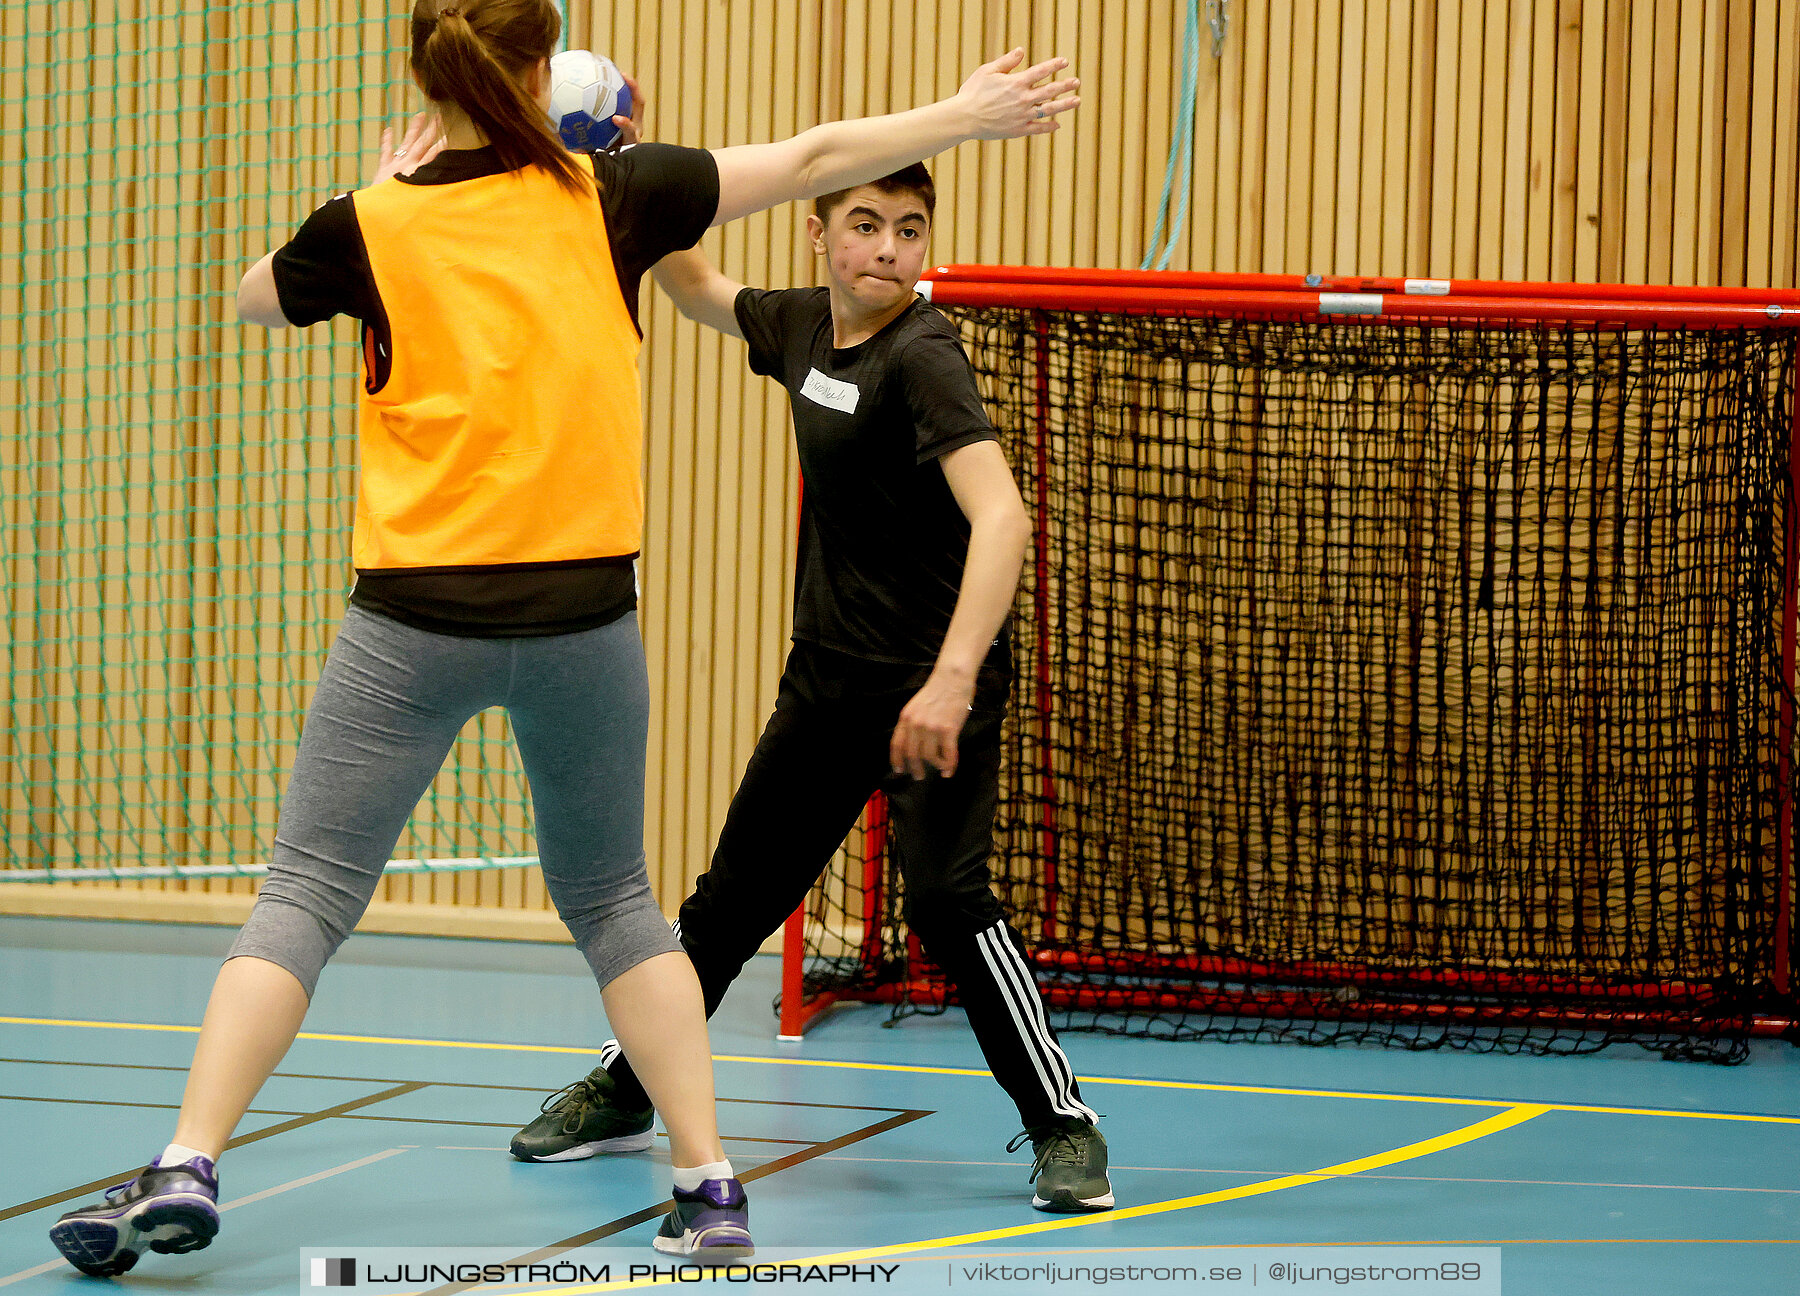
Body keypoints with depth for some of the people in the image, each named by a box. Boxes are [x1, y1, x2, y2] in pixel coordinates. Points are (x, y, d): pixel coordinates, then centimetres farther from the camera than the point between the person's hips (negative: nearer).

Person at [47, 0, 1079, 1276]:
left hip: (418, 614, -2)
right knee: (612, 899, 17)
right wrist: (971, 113, 18)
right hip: (581, 613, 2)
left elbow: (254, 297, 18)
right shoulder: (606, 201, 0)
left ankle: (187, 1169, -8)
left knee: (307, 895, 3)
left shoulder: (375, 228, -2)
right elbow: (812, 158, 8)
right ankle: (710, 1184, 12)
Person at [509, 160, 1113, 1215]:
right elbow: (697, 289, 26)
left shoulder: (922, 356, -20)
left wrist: (953, 679, -42)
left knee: (949, 901, -20)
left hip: (933, 685, -7)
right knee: (733, 898, 15)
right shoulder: (806, 327, 3)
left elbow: (1002, 516, -32)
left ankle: (1064, 1128, -7)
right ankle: (621, 1095, 31)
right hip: (828, 680, 7)